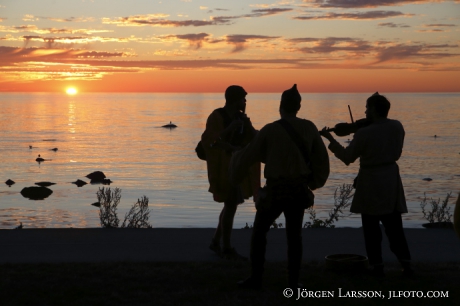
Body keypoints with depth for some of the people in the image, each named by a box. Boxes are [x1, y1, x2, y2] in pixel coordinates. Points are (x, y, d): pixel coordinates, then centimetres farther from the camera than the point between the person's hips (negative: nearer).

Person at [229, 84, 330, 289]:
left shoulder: (270, 130, -11)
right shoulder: (309, 128, -2)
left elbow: (249, 156, -2)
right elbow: (321, 157, 5)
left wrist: (235, 173, 19)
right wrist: (315, 181, 22)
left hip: (276, 189, -3)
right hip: (299, 189, 3)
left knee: (259, 231, 12)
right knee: (294, 235, 13)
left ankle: (255, 279, 12)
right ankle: (293, 281, 10)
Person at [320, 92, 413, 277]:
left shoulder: (364, 133, -17)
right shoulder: (397, 127, -1)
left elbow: (347, 157, -6)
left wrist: (330, 138, 3)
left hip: (371, 182, -5)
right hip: (391, 181, 5)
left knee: (371, 227, 6)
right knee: (394, 226, 12)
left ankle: (378, 267, 7)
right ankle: (406, 264, 8)